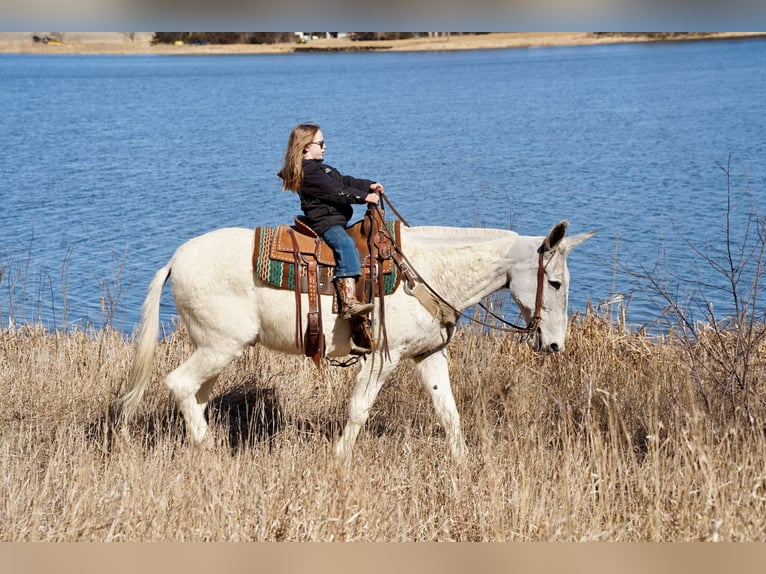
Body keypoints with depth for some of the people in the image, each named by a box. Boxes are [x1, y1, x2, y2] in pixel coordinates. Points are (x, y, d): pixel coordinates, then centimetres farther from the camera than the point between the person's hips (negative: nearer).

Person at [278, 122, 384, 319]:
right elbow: (335, 192, -18)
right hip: (323, 221, -12)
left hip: (335, 219, 12)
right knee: (345, 244, -32)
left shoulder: (321, 168, 23)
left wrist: (369, 186, 10)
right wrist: (364, 196, -16)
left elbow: (344, 181, 21)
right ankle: (348, 302, -46)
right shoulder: (309, 172, -11)